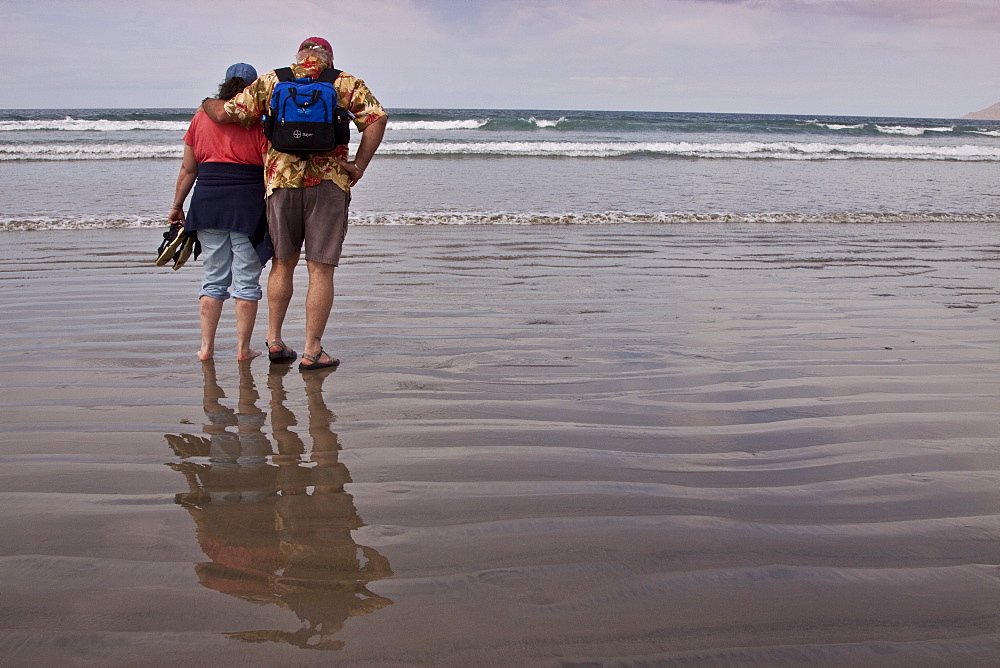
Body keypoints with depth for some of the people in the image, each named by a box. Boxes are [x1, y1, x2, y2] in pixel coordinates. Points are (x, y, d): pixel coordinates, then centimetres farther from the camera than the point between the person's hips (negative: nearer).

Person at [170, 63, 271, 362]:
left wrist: (177, 205, 19)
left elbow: (188, 168, 11)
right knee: (246, 279, 4)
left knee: (214, 278, 12)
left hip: (208, 201, 3)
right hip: (248, 203, -3)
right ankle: (243, 348, 8)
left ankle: (206, 347, 12)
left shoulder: (203, 116, 9)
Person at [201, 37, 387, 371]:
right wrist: (359, 165, -3)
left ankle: (274, 340, 21)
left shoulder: (271, 81, 11)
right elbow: (377, 118, -6)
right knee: (321, 269, 2)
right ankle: (312, 351, 4)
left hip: (281, 181, 2)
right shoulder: (346, 84, 9)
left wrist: (207, 103, 27)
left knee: (282, 263, 17)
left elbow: (227, 113, 5)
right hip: (328, 182, -2)